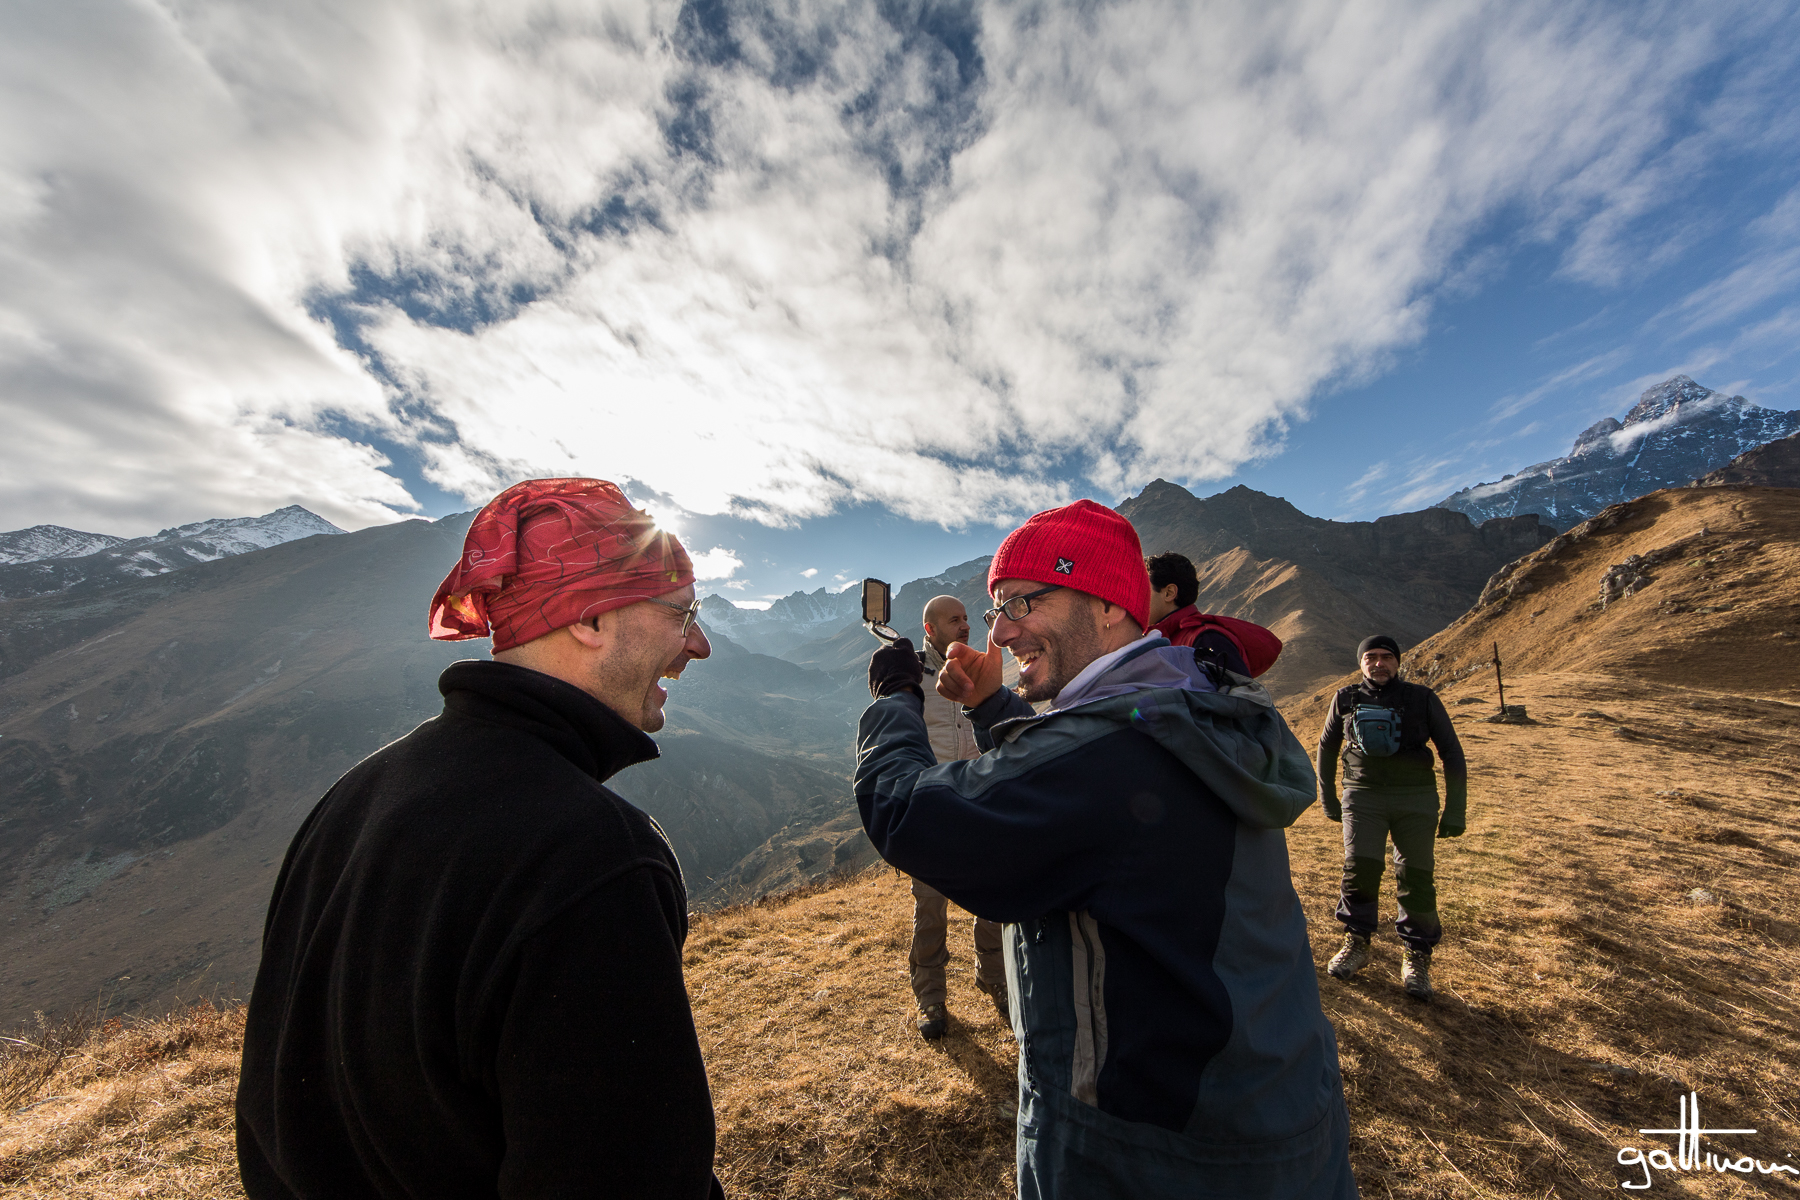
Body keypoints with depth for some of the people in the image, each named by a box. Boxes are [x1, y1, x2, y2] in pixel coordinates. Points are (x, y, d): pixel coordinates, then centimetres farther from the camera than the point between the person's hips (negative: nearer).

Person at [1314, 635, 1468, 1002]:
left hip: (1416, 798, 0)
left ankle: (1416, 957, 16)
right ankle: (1356, 944, 10)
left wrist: (1455, 810, 1)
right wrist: (1328, 798, 15)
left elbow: (1452, 754, 6)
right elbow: (1327, 746, 16)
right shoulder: (1346, 699, 5)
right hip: (1362, 796, 0)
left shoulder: (1422, 698, 2)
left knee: (1416, 876, -3)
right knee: (1359, 866, -9)